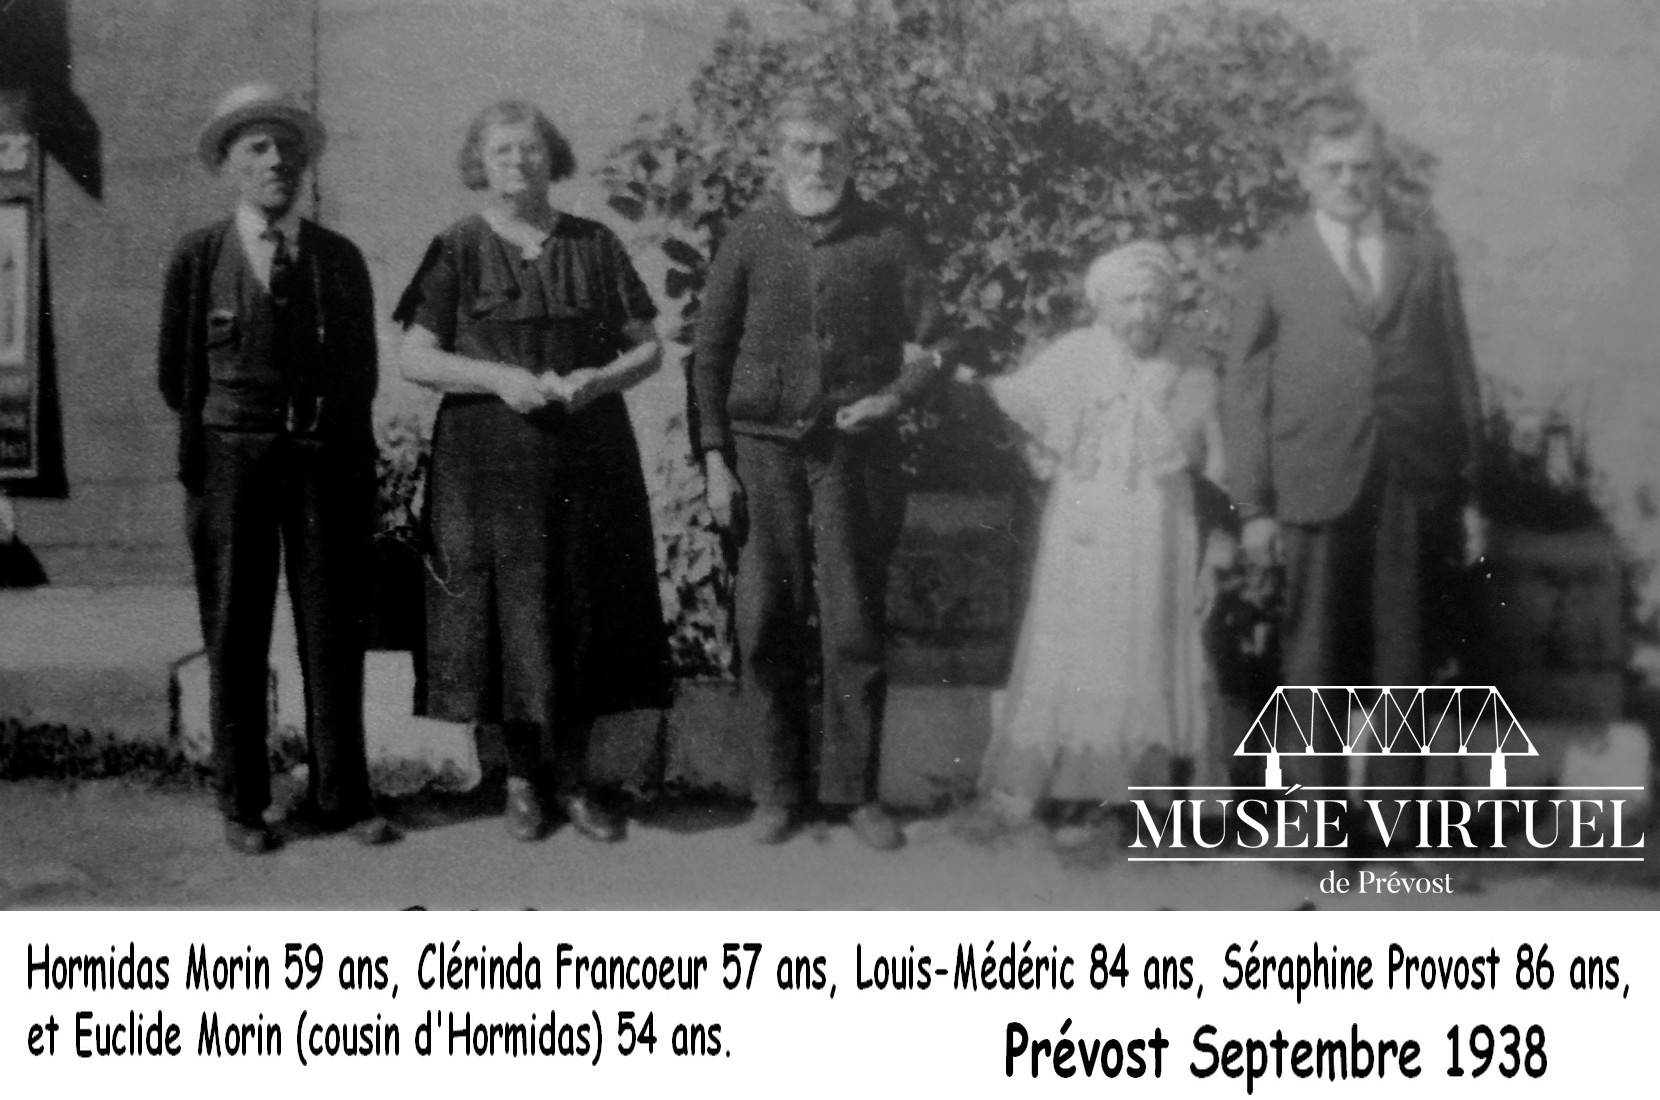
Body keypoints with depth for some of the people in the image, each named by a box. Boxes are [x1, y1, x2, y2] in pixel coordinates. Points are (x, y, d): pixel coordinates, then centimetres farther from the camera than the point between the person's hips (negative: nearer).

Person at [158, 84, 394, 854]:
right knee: (235, 637, 3)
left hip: (329, 462, 2)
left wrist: (333, 436, 14)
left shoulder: (340, 260, 8)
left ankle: (339, 796, 12)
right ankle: (242, 805, 12)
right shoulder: (198, 258, 1)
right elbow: (175, 374, 8)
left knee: (334, 631, 3)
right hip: (231, 461, -2)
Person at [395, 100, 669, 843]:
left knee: (582, 615, 3)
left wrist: (599, 379, -11)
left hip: (588, 461, 2)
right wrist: (498, 377, -16)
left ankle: (573, 781, 15)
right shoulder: (457, 250, 2)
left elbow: (648, 348, 9)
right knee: (508, 617, 0)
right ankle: (521, 779, 16)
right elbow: (415, 359, -2)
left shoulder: (595, 246, 8)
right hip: (491, 464, -2)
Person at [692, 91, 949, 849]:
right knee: (766, 625, 1)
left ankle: (855, 791, 13)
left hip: (854, 451, 0)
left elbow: (929, 338, 6)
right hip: (764, 450, 0)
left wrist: (896, 394, -14)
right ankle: (776, 791, 13)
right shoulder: (750, 238, 4)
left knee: (855, 627, 2)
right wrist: (715, 461, 0)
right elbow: (710, 353, 5)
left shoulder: (882, 239, 4)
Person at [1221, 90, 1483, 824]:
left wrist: (1471, 491, 7)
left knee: (1406, 663, 5)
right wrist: (1254, 506, -2)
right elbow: (1244, 392, 4)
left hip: (1418, 491, 2)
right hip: (1319, 491, -2)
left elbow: (1459, 375, 12)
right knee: (1314, 664, 0)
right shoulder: (1272, 269, 7)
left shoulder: (1429, 258, 13)